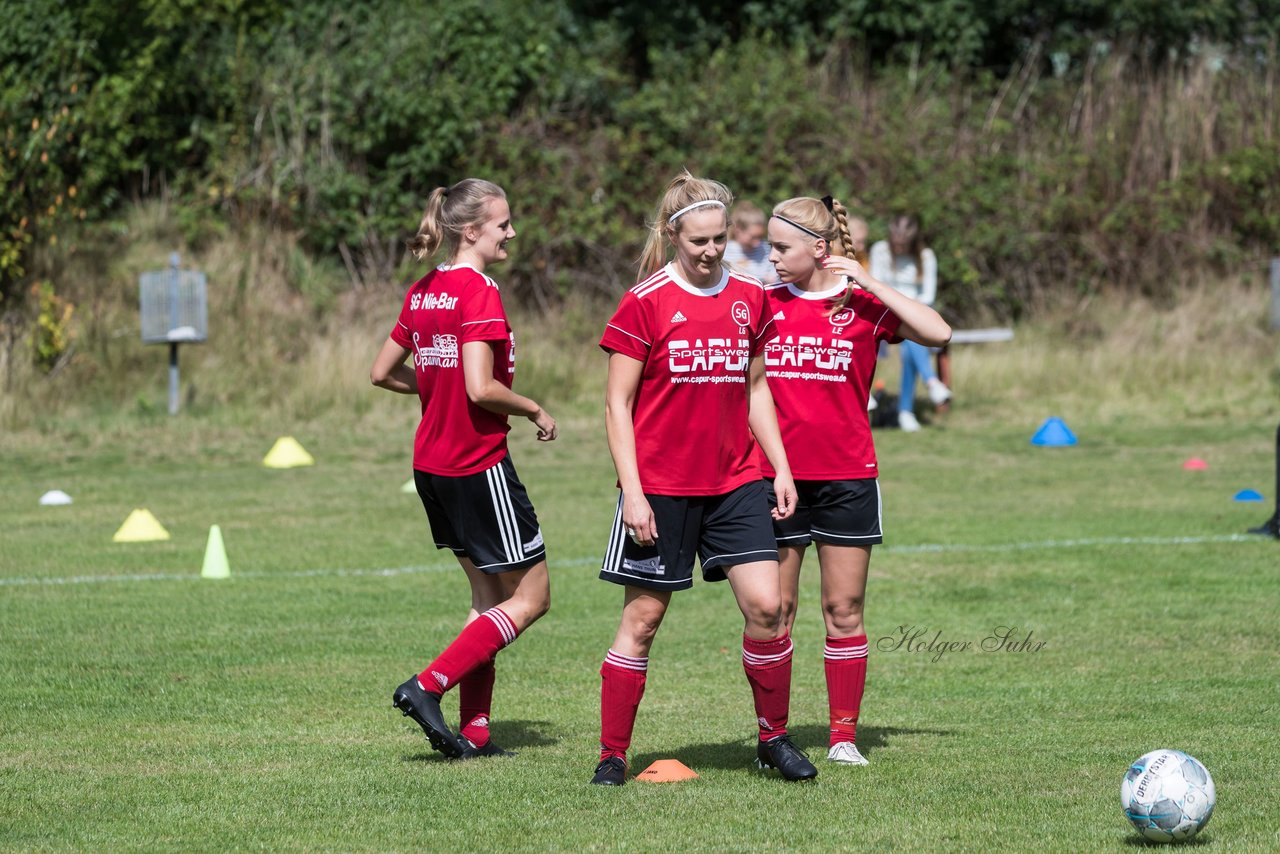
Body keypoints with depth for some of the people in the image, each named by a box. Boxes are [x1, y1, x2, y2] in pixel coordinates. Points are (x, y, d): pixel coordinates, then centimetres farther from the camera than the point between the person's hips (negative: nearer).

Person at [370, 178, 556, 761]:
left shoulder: (423, 292, 9)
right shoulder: (479, 292, -17)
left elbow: (383, 372, 15)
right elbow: (481, 388, -24)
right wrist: (536, 412, -8)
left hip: (432, 465, 9)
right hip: (479, 466, -9)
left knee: (490, 593, 16)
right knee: (530, 597, 2)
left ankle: (473, 733, 11)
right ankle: (428, 686, -7)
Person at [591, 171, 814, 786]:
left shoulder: (749, 299, 7)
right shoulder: (644, 303, -7)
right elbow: (617, 404, -6)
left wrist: (780, 468, 11)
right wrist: (632, 492, -12)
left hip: (734, 483, 4)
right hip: (661, 487, -4)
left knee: (766, 604, -7)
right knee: (642, 617, 0)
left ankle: (773, 739, 10)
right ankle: (612, 756, 9)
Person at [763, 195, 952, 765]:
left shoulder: (864, 306, -1)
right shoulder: (764, 306, 5)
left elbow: (938, 333, -15)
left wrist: (866, 282, -14)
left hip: (847, 477, -1)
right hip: (776, 477, 1)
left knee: (844, 610, 2)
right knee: (774, 608, 1)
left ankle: (843, 736, 9)